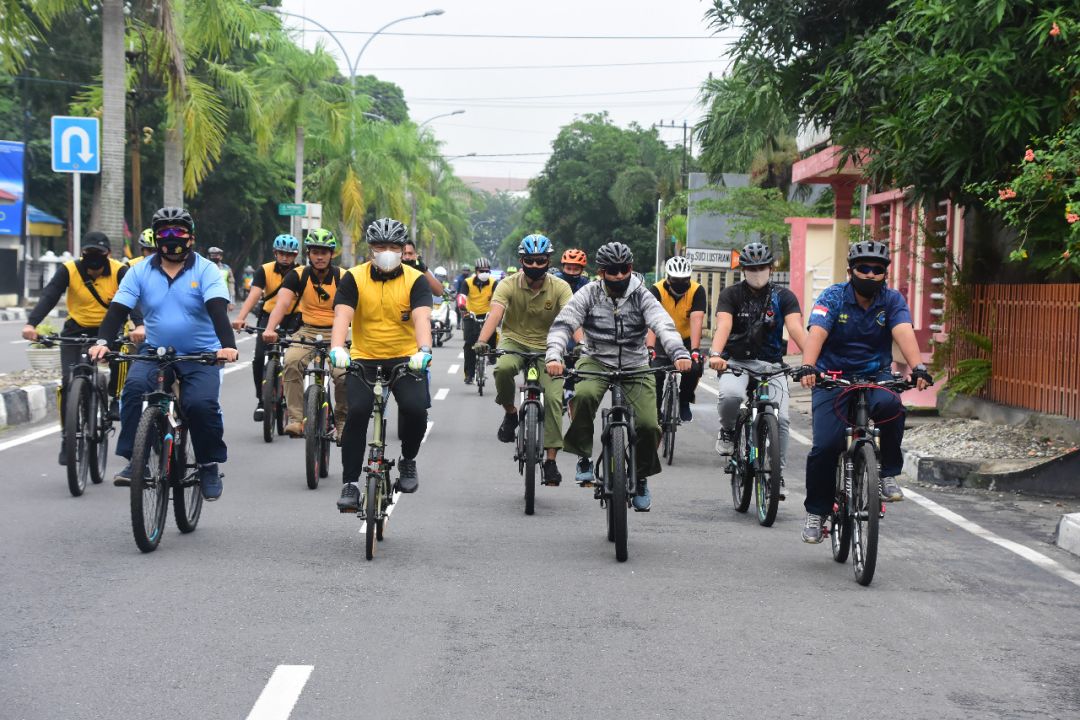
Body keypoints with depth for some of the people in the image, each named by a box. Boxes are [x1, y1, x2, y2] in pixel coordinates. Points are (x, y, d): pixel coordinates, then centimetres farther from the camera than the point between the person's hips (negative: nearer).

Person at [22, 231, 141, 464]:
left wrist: (140, 324, -47)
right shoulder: (69, 270, -16)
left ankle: (115, 401, -8)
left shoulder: (119, 271, -16)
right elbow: (48, 296, -26)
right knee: (68, 381, -12)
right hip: (76, 331, 1)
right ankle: (67, 437, 1)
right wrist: (31, 323, -42)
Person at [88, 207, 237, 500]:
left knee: (202, 403, -26)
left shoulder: (206, 270, -4)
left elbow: (218, 309, -19)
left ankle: (210, 465, -2)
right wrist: (103, 341, -24)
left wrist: (227, 344, -36)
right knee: (135, 386, -28)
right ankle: (134, 461, -21)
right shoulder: (140, 272, 3)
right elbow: (118, 309, -5)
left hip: (200, 355, -2)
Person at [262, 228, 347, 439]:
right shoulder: (298, 275, -5)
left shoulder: (343, 277, -7)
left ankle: (341, 422, 1)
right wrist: (270, 328, -38)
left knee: (344, 376, -24)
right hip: (307, 331, 1)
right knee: (291, 362, -30)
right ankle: (295, 419, -26)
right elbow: (282, 303, -19)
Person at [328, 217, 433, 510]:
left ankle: (408, 461, 8)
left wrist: (424, 350, -38)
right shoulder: (354, 278, -3)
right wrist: (337, 348, -36)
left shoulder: (416, 280, -4)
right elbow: (342, 314, -17)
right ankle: (350, 483, -8)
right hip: (364, 359, 0)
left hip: (406, 359, 0)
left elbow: (422, 317, -19)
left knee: (415, 408, -22)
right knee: (357, 411, -19)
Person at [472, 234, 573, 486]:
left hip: (547, 348, 1)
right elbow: (495, 314, -26)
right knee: (503, 368, -35)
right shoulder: (508, 286, -11)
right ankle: (510, 413, -6)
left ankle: (551, 460, -9)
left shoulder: (560, 288, -9)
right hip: (514, 342, -1)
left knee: (553, 397, -16)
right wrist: (481, 341, -44)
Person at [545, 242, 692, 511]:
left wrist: (679, 353, -40)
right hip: (597, 361, -1)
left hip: (636, 366, 1)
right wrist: (554, 356, -35)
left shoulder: (641, 296, -6)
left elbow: (663, 325, -21)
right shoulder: (589, 294, -6)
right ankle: (583, 455, -12)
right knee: (584, 396, -35)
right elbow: (562, 324, -15)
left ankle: (641, 477, 14)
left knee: (648, 426, -14)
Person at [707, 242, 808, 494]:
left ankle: (777, 472, 5)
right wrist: (715, 354, -39)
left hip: (770, 364, 1)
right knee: (730, 395, -33)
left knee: (781, 418, -15)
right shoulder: (731, 294, -1)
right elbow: (723, 325, -18)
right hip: (736, 361, -1)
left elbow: (796, 328, -14)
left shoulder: (783, 297, 1)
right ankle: (727, 430, 1)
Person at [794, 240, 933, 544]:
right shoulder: (833, 297, -8)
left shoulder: (892, 300, -3)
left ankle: (888, 474, -14)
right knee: (825, 446, -16)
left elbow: (904, 333, -21)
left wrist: (917, 367, -41)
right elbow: (816, 333, -24)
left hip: (875, 376, 1)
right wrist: (807, 367, -44)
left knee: (890, 405, -34)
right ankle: (816, 511, 4)